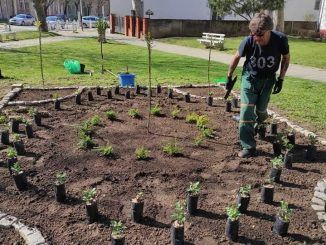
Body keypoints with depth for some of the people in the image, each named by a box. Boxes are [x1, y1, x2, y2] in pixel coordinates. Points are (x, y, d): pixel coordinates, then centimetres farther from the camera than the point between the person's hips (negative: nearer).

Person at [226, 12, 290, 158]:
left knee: (261, 110, 7)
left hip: (268, 79, 1)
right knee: (246, 110, -10)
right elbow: (237, 57, -5)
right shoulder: (248, 41, -26)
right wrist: (229, 77, 2)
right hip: (250, 77, -1)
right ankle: (248, 147, -4)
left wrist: (281, 79, -7)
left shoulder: (280, 40, -24)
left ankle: (258, 122, 47)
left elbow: (286, 58, -3)